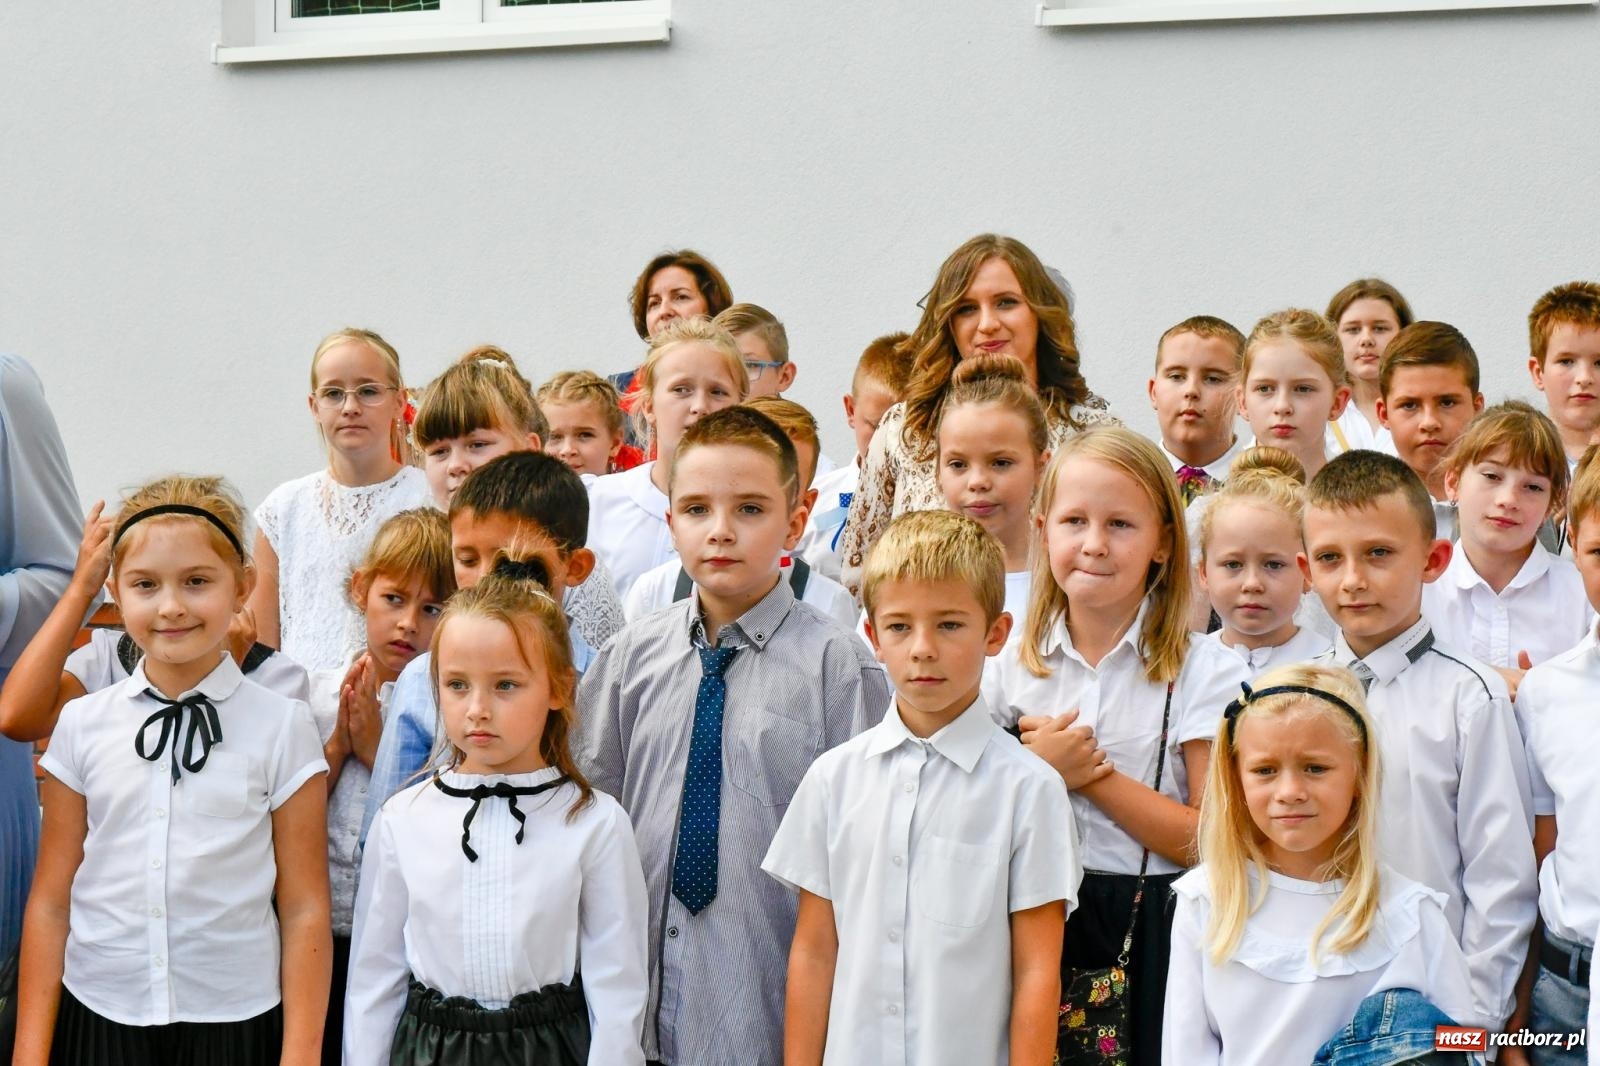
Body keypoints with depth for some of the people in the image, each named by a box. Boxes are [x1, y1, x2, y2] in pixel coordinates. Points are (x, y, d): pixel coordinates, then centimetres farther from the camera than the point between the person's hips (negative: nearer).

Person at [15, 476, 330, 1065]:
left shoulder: (283, 727, -4)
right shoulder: (82, 725, 2)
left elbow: (304, 907, -3)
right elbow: (50, 899, 4)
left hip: (235, 1018, -1)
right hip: (99, 1015, 2)